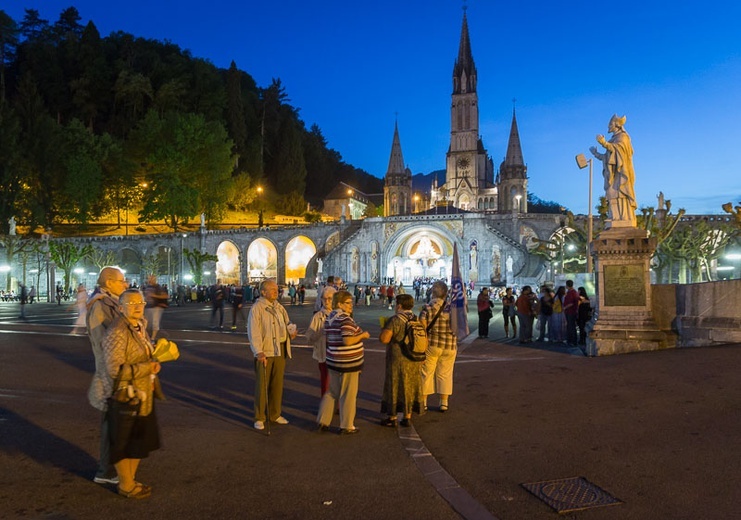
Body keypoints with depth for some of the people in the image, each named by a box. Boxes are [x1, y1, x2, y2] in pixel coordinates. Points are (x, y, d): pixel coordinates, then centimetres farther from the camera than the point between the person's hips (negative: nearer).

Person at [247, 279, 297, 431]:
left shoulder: (279, 307, 13)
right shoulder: (257, 308, -9)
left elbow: (286, 324, 22)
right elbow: (253, 332, -16)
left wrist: (291, 331, -2)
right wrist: (259, 352, -25)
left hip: (280, 351, 7)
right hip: (264, 352, -6)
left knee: (277, 384, 13)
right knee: (262, 385, 0)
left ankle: (275, 415, 26)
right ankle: (259, 418, 10)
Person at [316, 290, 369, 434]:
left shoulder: (329, 319, 8)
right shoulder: (346, 319, -19)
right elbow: (348, 341, -27)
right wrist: (362, 335, -13)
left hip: (333, 361, 8)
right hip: (348, 363, -8)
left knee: (332, 392, 19)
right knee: (348, 395, 4)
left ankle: (322, 421, 21)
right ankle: (346, 426, 14)